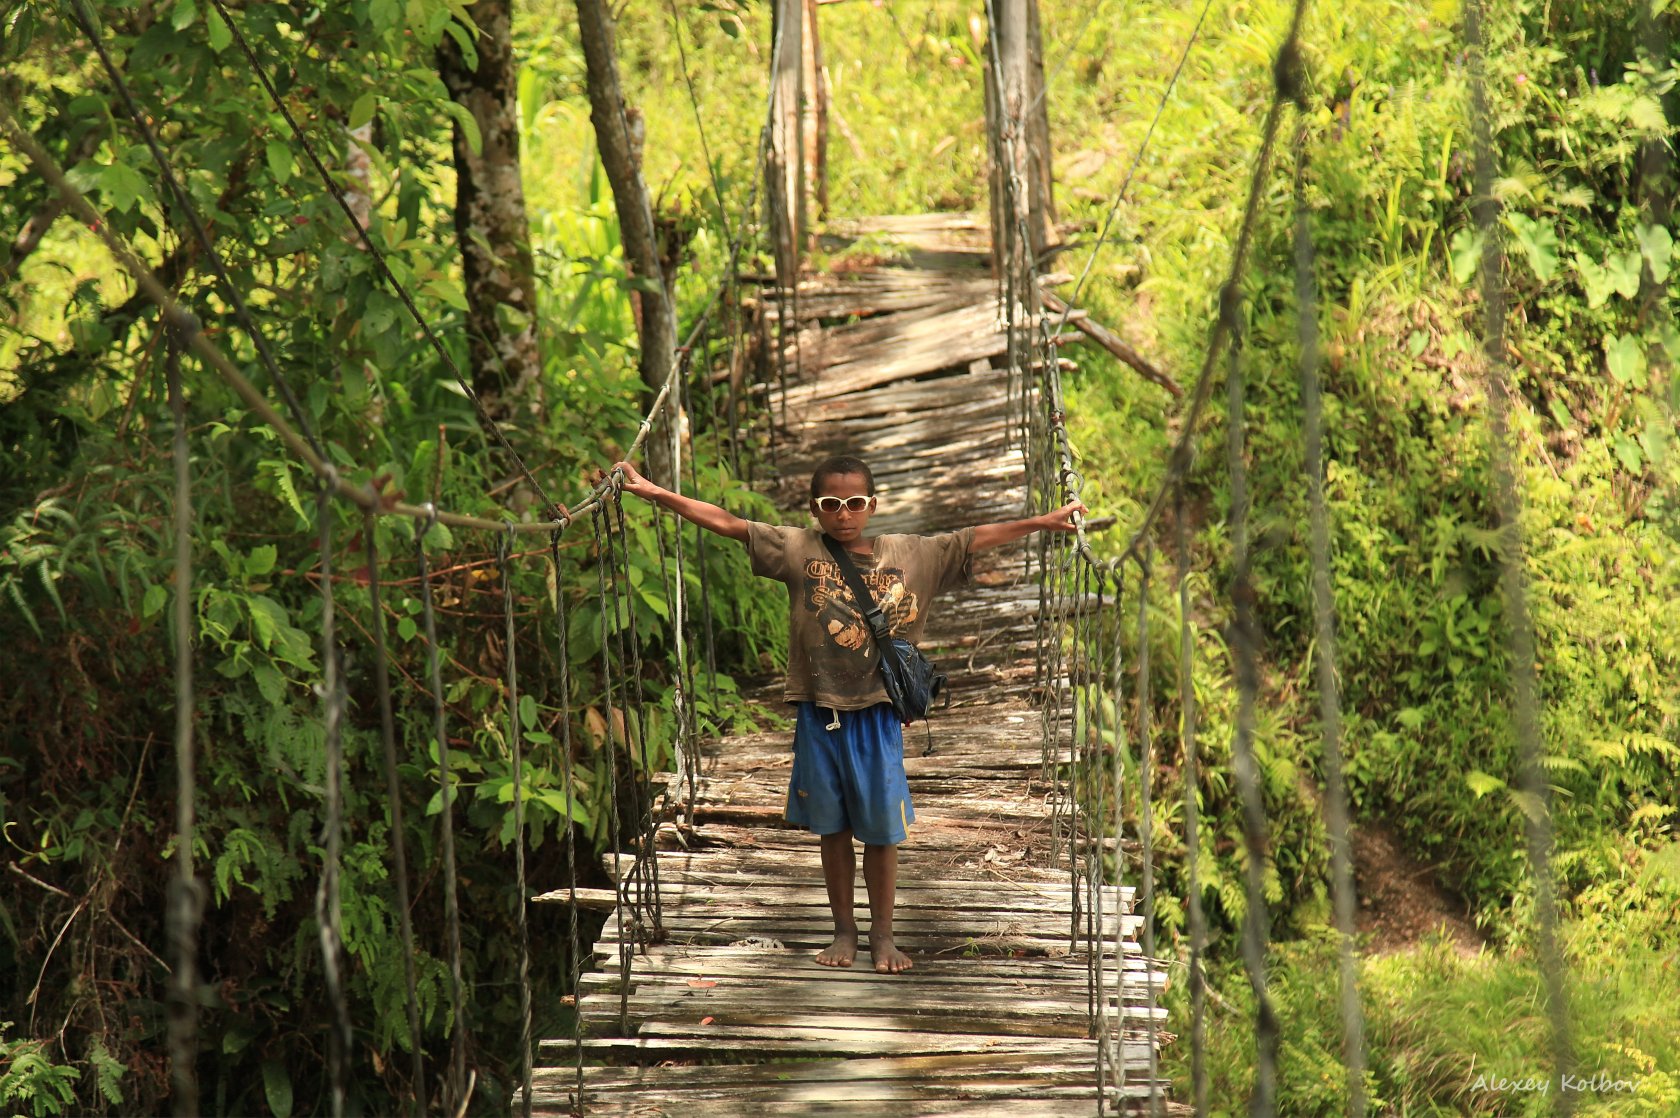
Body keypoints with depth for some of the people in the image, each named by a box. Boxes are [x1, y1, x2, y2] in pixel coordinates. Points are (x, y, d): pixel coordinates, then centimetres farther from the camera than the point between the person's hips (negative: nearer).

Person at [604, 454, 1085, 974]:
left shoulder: (910, 556, 0)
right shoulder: (798, 551, -4)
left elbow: (976, 539, 2)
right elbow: (727, 523, -8)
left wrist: (1043, 522, -2)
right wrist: (653, 493, -14)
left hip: (876, 715, 0)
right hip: (819, 712, 0)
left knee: (881, 828, 6)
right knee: (832, 827, 11)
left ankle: (882, 934, 20)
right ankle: (844, 930, 24)